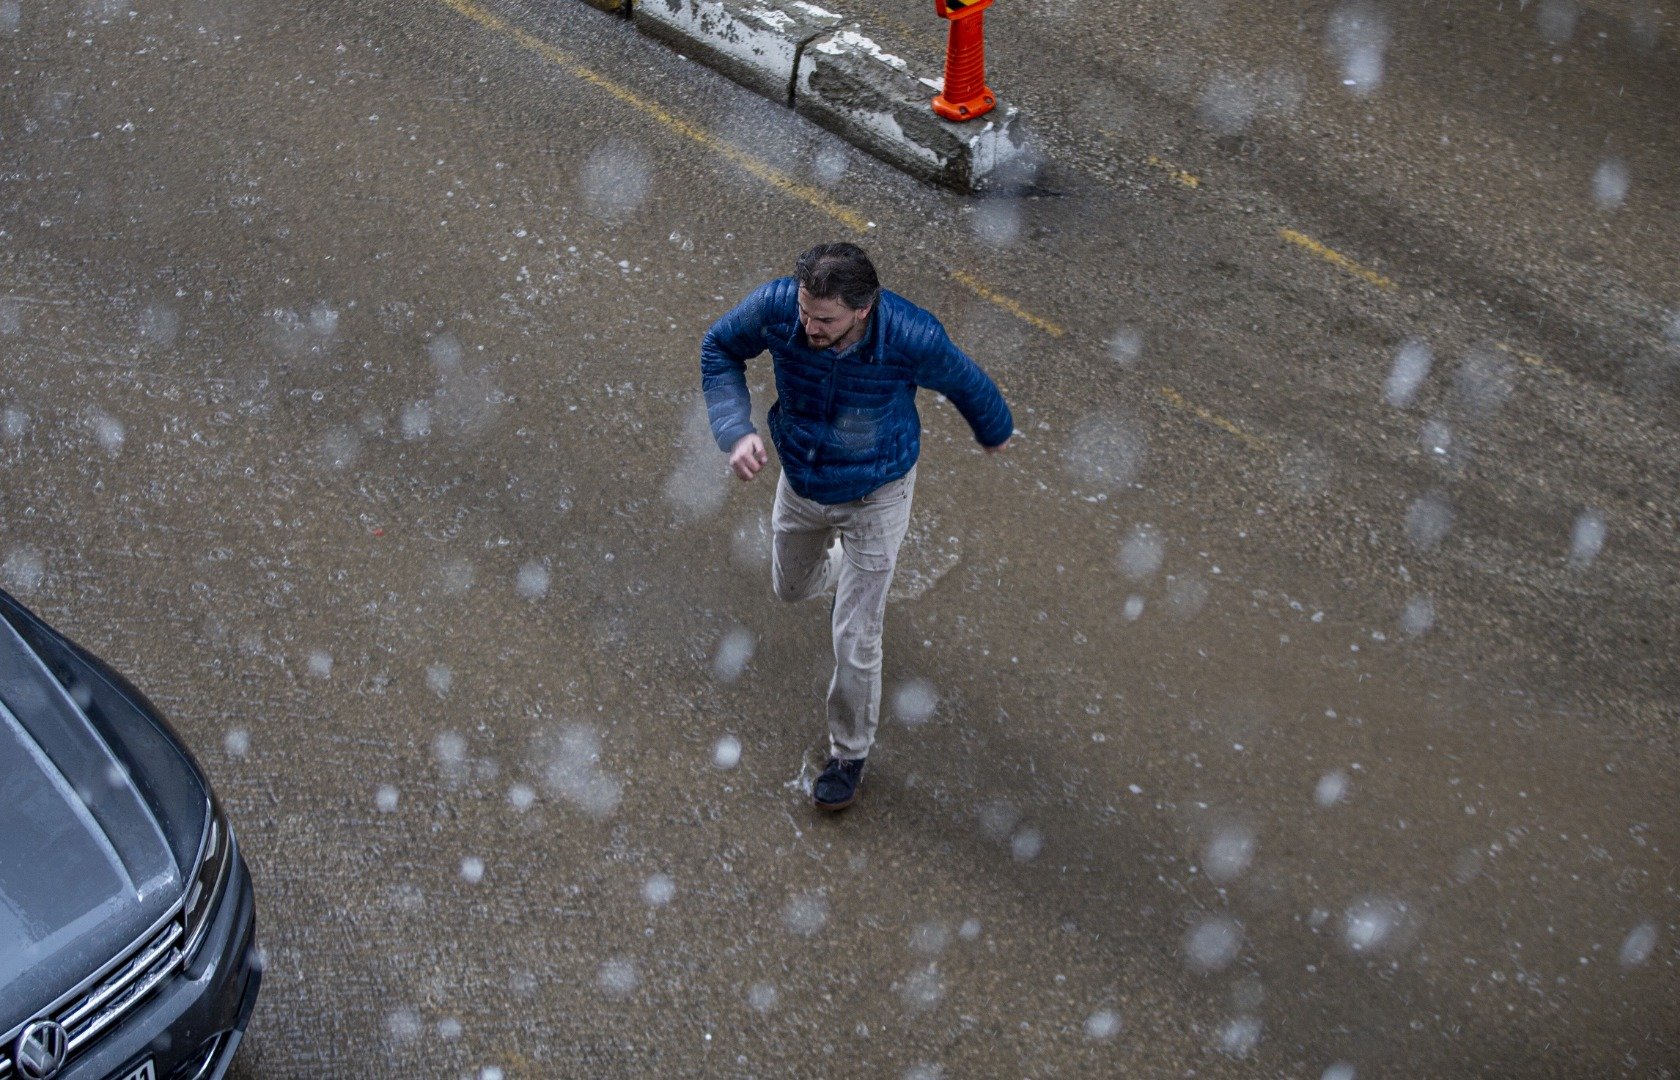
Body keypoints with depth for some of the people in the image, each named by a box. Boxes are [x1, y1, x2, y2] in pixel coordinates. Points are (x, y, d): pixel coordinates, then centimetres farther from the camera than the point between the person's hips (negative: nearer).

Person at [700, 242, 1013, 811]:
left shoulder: (912, 339, -36)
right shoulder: (776, 306, -30)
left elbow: (966, 383, -12)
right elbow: (720, 348, -9)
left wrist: (995, 431, 10)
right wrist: (736, 431, -24)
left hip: (875, 495, -4)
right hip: (801, 484, 4)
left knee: (855, 641, 1)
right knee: (792, 589, 28)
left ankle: (850, 753, 29)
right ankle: (852, 573, 65)